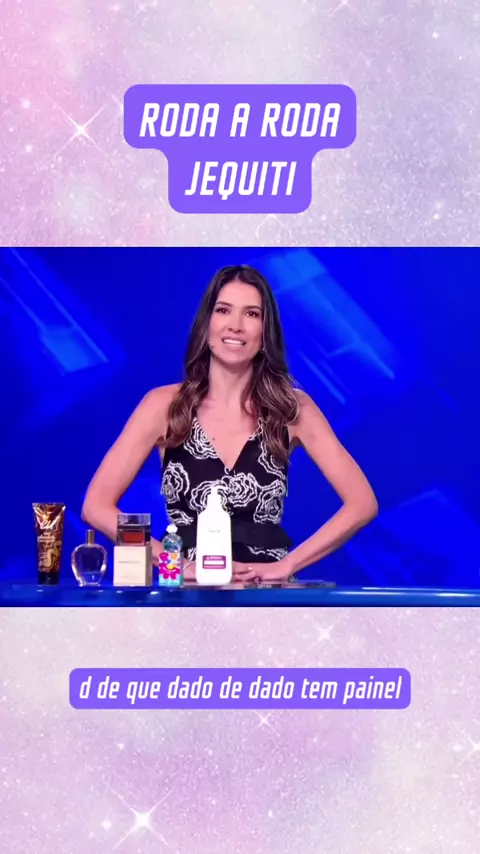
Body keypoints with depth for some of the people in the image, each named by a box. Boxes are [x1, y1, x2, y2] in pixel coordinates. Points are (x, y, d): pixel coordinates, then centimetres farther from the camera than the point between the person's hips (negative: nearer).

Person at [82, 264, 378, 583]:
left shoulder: (293, 408, 2)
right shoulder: (164, 404, 1)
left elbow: (363, 503, 1)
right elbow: (97, 506, -2)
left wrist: (288, 564, -8)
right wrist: (180, 564, -10)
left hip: (268, 590, 0)